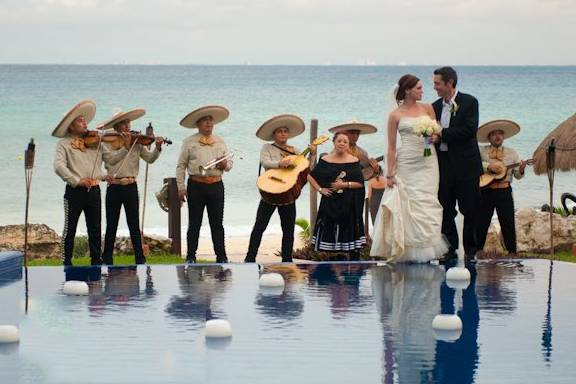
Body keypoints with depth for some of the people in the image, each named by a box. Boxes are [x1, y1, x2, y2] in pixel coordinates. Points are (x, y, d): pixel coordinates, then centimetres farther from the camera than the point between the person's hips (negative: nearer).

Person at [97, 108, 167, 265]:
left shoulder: (137, 143, 5)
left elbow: (150, 158, -3)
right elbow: (107, 162, -11)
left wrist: (157, 148, -19)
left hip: (131, 187, 1)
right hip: (114, 187, -1)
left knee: (134, 225, 2)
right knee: (111, 226, 6)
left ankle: (140, 258, 5)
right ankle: (107, 259, 13)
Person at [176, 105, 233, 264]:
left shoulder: (220, 142, 14)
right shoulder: (189, 142, 4)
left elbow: (229, 164, 18)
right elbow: (181, 166, 2)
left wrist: (225, 165, -6)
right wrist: (181, 187, -5)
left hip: (216, 185, 3)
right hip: (196, 185, -3)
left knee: (217, 223, 5)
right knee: (194, 224, 1)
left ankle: (221, 257, 9)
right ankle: (191, 258, 6)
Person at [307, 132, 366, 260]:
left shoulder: (354, 161, 3)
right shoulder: (325, 160, 5)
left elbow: (360, 183, 0)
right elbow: (311, 177, 12)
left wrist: (345, 185, -12)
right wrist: (320, 189, 0)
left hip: (349, 205, -1)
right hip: (330, 203, 1)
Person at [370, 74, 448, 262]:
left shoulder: (427, 108, 8)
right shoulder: (395, 115, -1)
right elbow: (391, 147, 0)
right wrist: (390, 174, -5)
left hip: (428, 163, 2)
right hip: (406, 165, -2)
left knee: (427, 204, -2)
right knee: (408, 207, -2)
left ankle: (426, 250, 2)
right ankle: (408, 252, 4)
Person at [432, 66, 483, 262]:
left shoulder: (469, 102, -5)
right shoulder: (435, 106, 12)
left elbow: (469, 129, -16)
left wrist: (442, 134, -17)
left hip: (465, 164, -5)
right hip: (443, 164, 5)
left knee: (470, 209, 1)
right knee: (445, 210, 5)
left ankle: (471, 249, 9)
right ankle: (450, 249, 12)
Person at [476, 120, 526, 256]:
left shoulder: (511, 153, 12)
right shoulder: (482, 151, 6)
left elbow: (517, 175, 10)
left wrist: (521, 170, -13)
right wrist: (488, 166, -18)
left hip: (504, 191, 1)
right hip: (486, 192, -1)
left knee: (508, 223, 0)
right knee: (481, 222, 4)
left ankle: (512, 251, 6)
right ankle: (477, 250, 12)